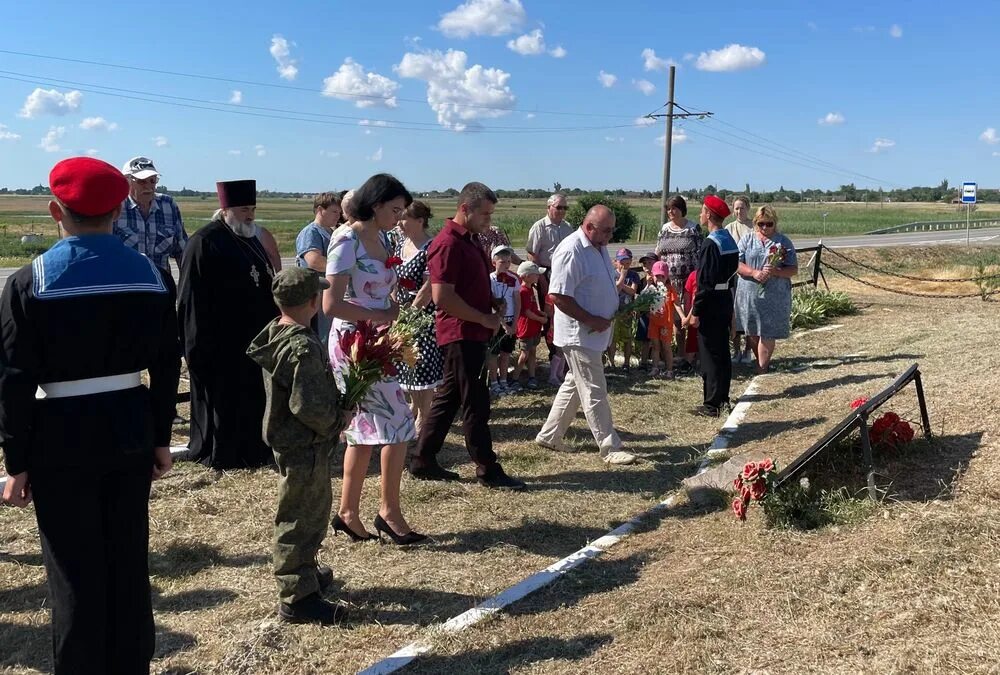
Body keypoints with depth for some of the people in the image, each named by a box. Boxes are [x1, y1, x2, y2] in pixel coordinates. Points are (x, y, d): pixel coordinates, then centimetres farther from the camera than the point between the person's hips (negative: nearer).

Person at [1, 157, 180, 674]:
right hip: (130, 431, 4)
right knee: (129, 562, 15)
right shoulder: (151, 275, -1)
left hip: (61, 439, -3)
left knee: (75, 571, 9)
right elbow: (166, 367, 3)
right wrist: (160, 438, 12)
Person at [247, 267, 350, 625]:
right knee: (300, 518, 0)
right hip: (304, 446, -10)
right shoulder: (303, 348, -26)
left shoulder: (275, 334, 6)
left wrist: (335, 409, 12)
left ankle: (307, 569, 42)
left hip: (287, 438, 10)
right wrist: (337, 422, -12)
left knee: (316, 505, 25)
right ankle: (297, 598, 11)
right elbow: (309, 406, -29)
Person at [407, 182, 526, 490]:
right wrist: (485, 319, -17)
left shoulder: (467, 242, 15)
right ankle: (488, 470, 8)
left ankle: (423, 461, 22)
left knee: (448, 398, 14)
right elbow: (442, 297, -23)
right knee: (476, 404, -2)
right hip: (460, 334, -10)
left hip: (471, 334, 10)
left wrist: (494, 303, 8)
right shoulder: (448, 243, -17)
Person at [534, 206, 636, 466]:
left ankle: (549, 436, 30)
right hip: (579, 335, -10)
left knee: (575, 385, 18)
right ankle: (610, 448, 6)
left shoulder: (599, 248, 11)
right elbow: (558, 296, -24)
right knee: (594, 392, -2)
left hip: (596, 334, 10)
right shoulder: (571, 251, -20)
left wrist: (621, 306, 9)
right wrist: (592, 320, -21)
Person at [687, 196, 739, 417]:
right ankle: (723, 398, 25)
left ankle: (712, 405, 1)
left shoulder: (711, 244, -19)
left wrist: (695, 312, -17)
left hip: (711, 304, -9)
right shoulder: (730, 240, 8)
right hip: (726, 300, 9)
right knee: (722, 351, 15)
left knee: (709, 354, -3)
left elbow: (705, 283, -21)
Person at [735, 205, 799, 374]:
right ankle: (763, 362, 30)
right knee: (751, 331, 10)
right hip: (749, 294, 2)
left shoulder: (783, 242, 3)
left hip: (774, 296, -2)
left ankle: (761, 370, 4)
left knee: (767, 334, -3)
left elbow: (793, 270, 1)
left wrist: (775, 272, -18)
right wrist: (754, 273, -18)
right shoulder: (747, 239, 6)